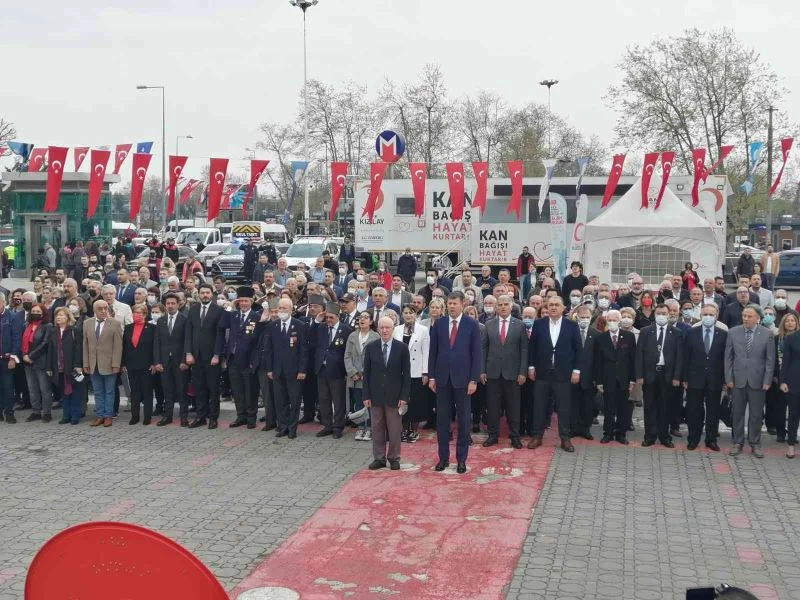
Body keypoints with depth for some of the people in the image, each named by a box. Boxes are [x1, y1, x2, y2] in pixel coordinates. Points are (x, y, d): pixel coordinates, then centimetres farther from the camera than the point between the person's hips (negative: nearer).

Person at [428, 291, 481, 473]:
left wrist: (474, 380, -8)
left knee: (463, 420, 4)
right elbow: (433, 352, 7)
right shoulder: (438, 324, 5)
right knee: (442, 420, 6)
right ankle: (443, 457, 15)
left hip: (462, 378, -2)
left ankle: (461, 459, 13)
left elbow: (476, 353, -3)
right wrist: (431, 377, 2)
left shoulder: (472, 325, -2)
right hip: (442, 378, 2)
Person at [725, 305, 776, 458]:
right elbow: (728, 357, 3)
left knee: (756, 414, 6)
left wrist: (767, 381, -5)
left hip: (757, 381, -1)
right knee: (737, 413, 7)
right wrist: (728, 378, -2)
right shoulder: (733, 332, 0)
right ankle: (738, 443, 17)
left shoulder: (766, 334, -3)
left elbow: (770, 359, -1)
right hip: (738, 380, 1)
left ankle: (755, 444, 17)